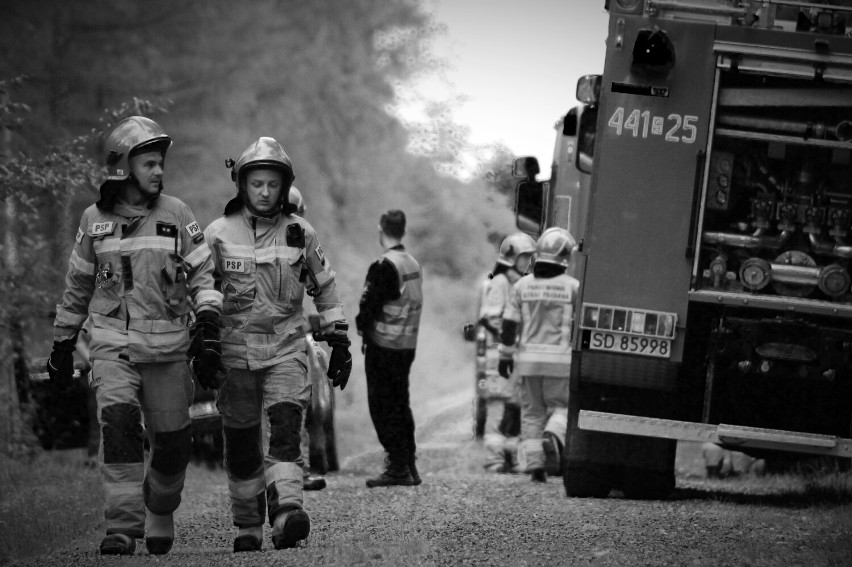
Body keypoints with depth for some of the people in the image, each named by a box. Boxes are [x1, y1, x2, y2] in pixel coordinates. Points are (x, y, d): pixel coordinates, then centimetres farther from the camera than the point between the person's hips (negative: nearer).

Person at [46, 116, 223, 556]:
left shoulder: (176, 215, 1)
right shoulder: (95, 219, 5)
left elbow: (203, 276, 2)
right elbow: (78, 285, 16)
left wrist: (210, 328, -12)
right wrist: (62, 345, 19)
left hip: (167, 347, 0)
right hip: (113, 345, 0)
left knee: (172, 443, 5)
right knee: (118, 425, -21)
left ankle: (160, 512, 33)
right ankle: (123, 527, -21)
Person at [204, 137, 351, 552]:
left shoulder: (300, 234, 3)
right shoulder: (218, 234, 0)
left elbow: (325, 289, 13)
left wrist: (339, 343, 12)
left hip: (287, 349, 0)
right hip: (236, 349, 0)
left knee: (285, 425, -19)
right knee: (241, 445, 4)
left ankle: (286, 515, -31)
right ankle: (248, 528, 17)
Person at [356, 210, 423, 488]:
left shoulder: (384, 266, -17)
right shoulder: (414, 265, 9)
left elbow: (369, 305, -16)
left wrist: (363, 328, 3)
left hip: (383, 346, -8)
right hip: (408, 344, 8)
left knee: (383, 405, -2)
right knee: (400, 403, 17)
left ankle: (398, 469, -4)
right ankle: (409, 466, 19)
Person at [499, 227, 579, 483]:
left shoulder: (523, 285, 1)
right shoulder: (572, 286, -5)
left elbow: (509, 325, 1)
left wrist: (505, 356, 10)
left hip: (529, 358, 2)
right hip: (560, 359, -2)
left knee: (531, 412, 10)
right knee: (561, 407, 10)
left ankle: (534, 464, 6)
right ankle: (553, 436, -20)